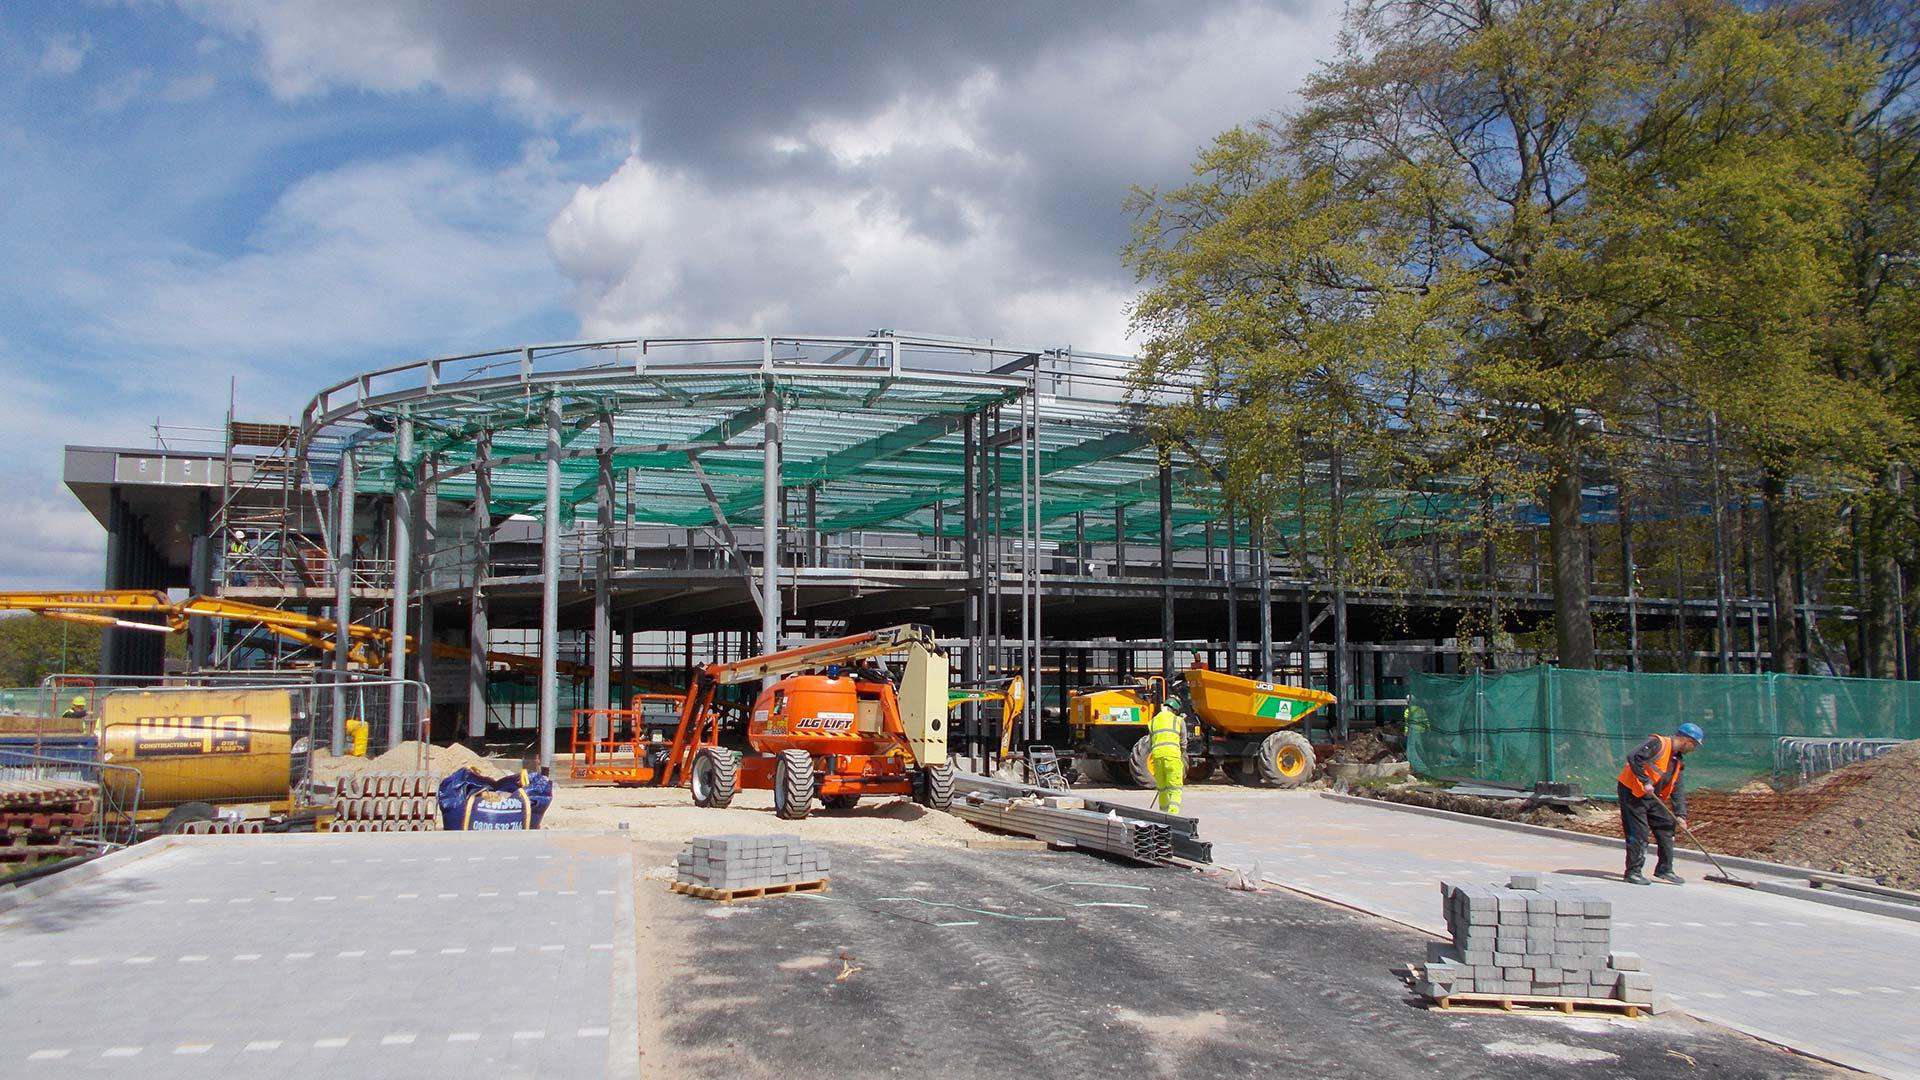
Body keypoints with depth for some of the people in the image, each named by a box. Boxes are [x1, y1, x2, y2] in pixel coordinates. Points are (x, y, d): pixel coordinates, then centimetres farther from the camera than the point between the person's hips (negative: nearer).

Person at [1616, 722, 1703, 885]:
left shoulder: (1678, 759, 13)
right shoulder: (1658, 743, -16)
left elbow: (1678, 788, 12)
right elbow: (1634, 758, -27)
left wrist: (1680, 814, 4)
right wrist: (1645, 781, -27)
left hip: (1654, 797, 9)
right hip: (1632, 792, -9)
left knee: (1667, 828, 9)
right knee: (1638, 833, -9)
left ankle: (1664, 869, 22)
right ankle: (1633, 872, 0)